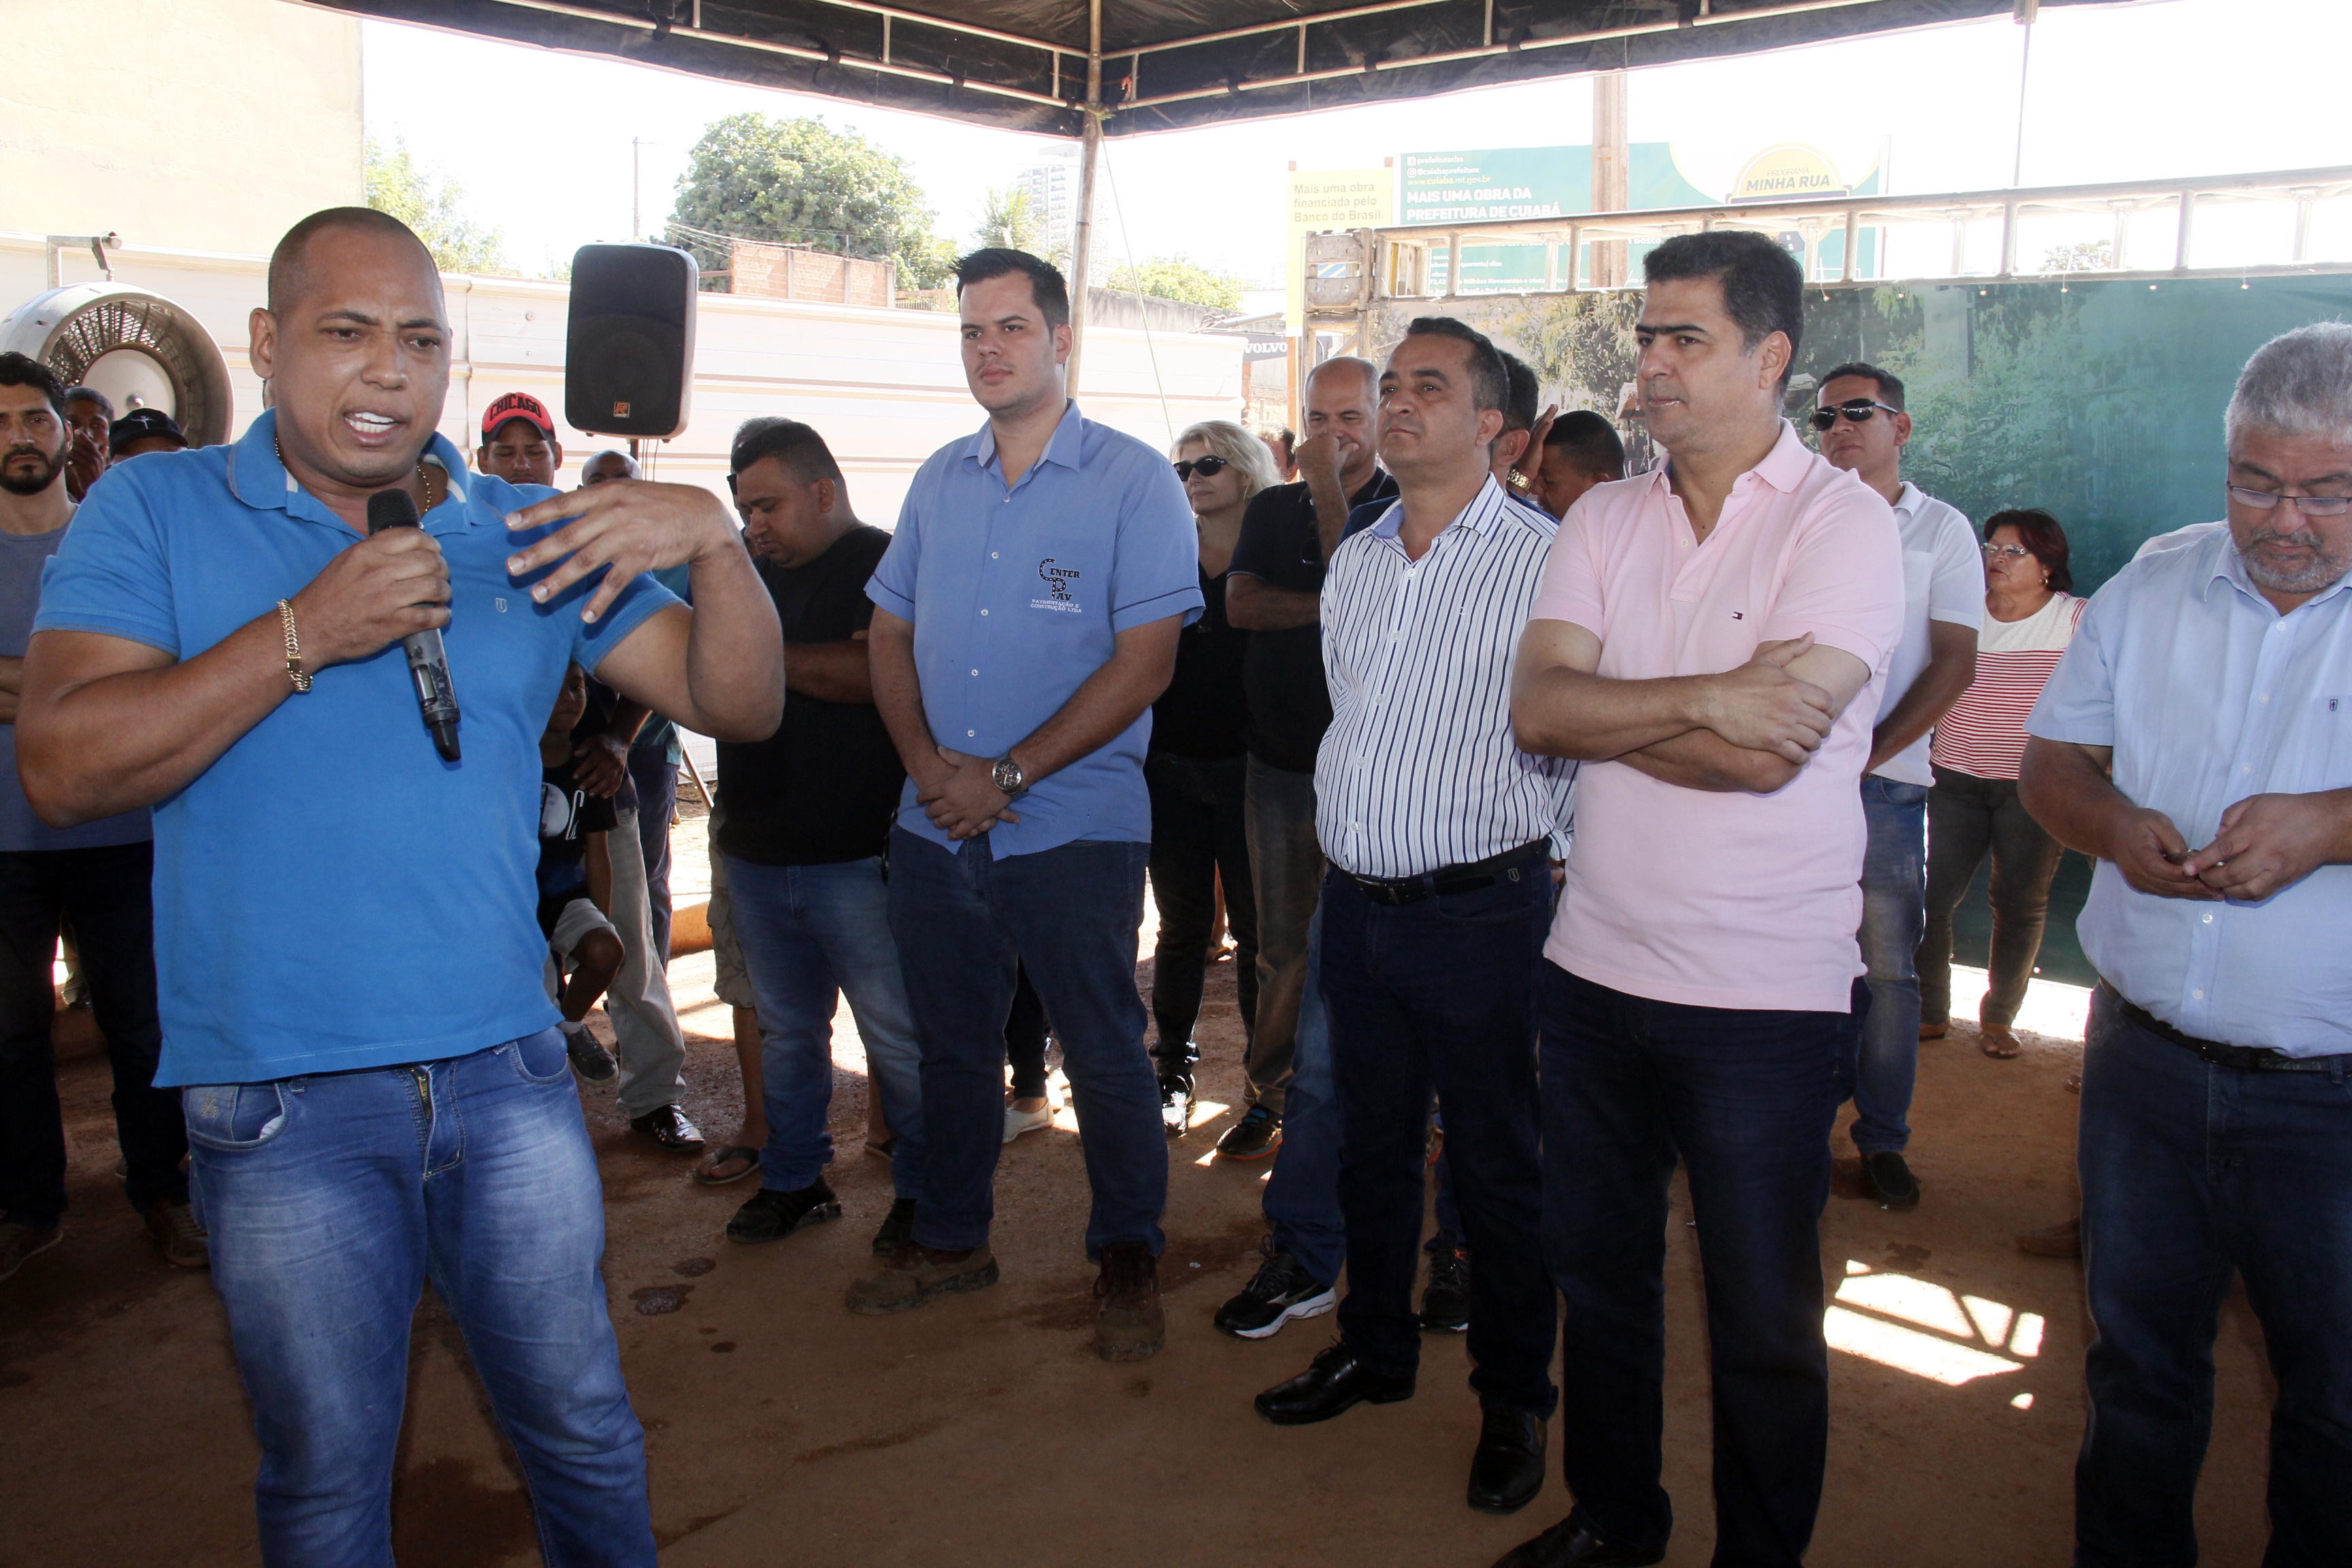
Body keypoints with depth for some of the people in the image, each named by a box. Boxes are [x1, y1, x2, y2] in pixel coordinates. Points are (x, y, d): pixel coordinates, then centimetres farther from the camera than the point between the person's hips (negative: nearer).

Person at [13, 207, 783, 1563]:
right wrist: (306, 633, -19)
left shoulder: (530, 536, 5)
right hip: (282, 1097, -1)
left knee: (587, 1432, 15)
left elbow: (738, 705, 0)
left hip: (507, 1074, 2)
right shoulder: (154, 512, 0)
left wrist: (714, 540, -18)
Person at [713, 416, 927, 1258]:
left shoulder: (885, 564, -6)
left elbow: (880, 673, -23)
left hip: (858, 854, -7)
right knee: (785, 1029, 16)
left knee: (899, 1037, -1)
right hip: (759, 851, 7)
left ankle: (922, 1190, 12)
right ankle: (792, 1179, 28)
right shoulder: (756, 577, 17)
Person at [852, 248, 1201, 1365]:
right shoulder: (940, 480, 10)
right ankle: (950, 1240, 34)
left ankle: (1128, 1259, 24)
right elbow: (889, 631, 13)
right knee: (952, 1046, 17)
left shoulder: (1133, 481, -7)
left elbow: (1144, 665, -13)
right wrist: (925, 759, -6)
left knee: (1104, 1056, 5)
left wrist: (1005, 776, -16)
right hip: (934, 827, 5)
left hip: (1074, 830, -5)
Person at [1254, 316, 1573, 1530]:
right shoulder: (1352, 563, 11)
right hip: (1355, 901, 6)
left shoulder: (1539, 559, -10)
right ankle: (1375, 1348, 37)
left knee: (1496, 1165, 6)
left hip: (1477, 910, -6)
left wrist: (1507, 856, -14)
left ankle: (1513, 1397, 24)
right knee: (1371, 1144, 19)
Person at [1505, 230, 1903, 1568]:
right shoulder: (1605, 520, 6)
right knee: (1600, 1274, 21)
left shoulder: (1846, 525, -10)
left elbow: (1767, 752, -21)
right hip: (1596, 968, 5)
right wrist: (1701, 697, -19)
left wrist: (1601, 712, -10)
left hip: (1765, 997, -5)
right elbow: (1537, 709, -7)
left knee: (1763, 1325, 10)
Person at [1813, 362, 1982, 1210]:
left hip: (1885, 779, -2)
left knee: (1887, 967, 1)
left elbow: (1954, 665, -1)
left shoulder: (1941, 530, 6)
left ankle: (1883, 1139, 14)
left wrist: (1869, 752, -11)